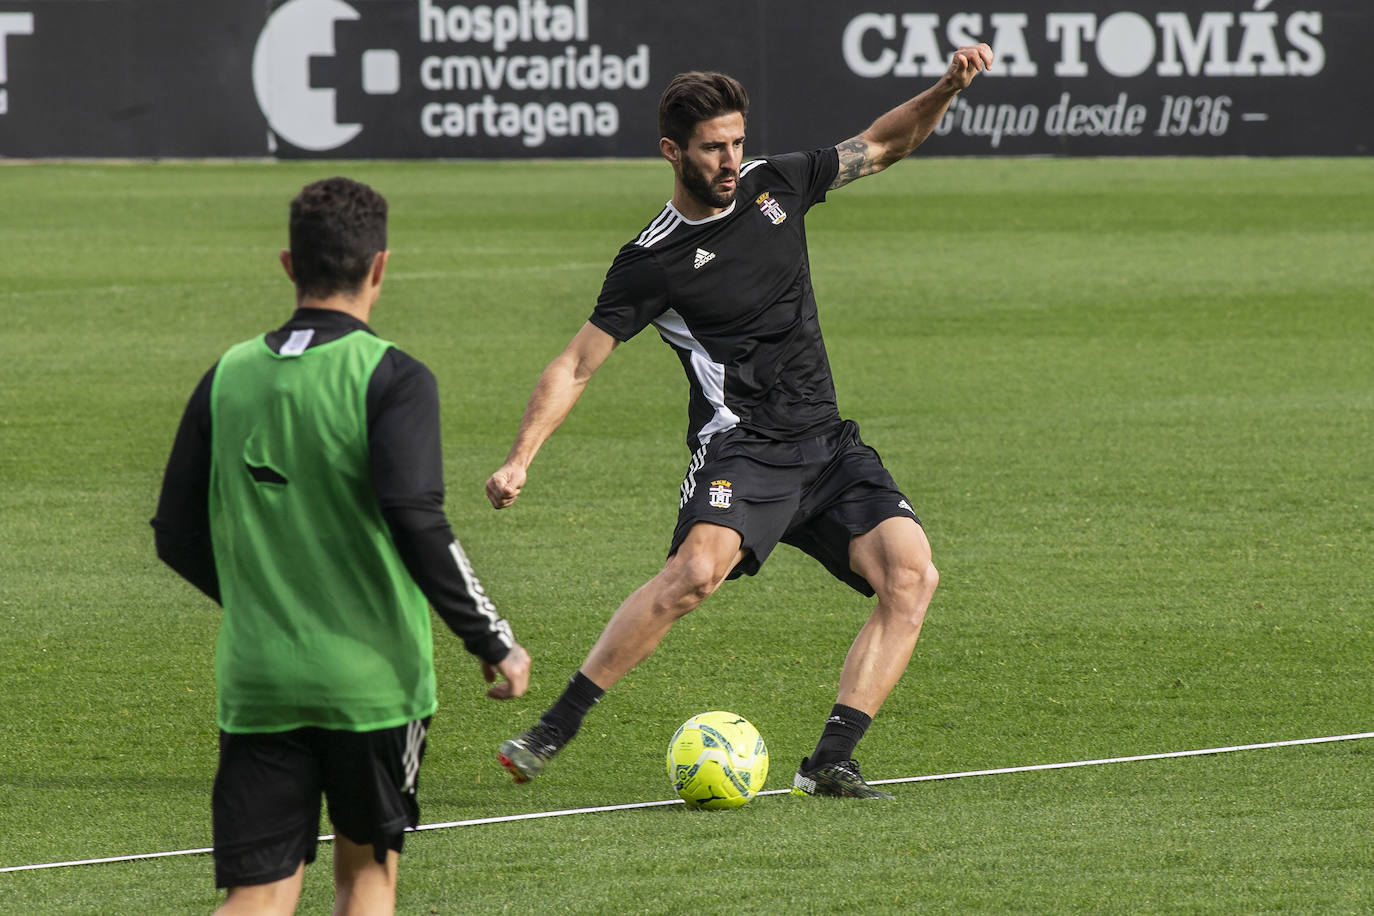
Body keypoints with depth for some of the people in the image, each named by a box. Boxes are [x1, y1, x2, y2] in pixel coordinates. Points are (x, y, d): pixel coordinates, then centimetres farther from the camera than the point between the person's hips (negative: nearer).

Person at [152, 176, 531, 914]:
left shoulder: (228, 377, 5)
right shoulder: (391, 378, -10)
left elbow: (177, 536, 9)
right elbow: (415, 522, -21)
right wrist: (493, 642, -12)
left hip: (256, 681, 3)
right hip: (372, 679, -3)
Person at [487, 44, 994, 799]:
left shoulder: (774, 184, 8)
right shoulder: (653, 261, -5)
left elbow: (878, 146, 20)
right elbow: (578, 363, -2)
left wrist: (945, 91, 5)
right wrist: (520, 459, -13)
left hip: (827, 445, 6)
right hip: (739, 446, -6)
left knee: (911, 575, -15)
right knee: (697, 568, -32)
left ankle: (829, 763, -14)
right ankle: (554, 729, -24)